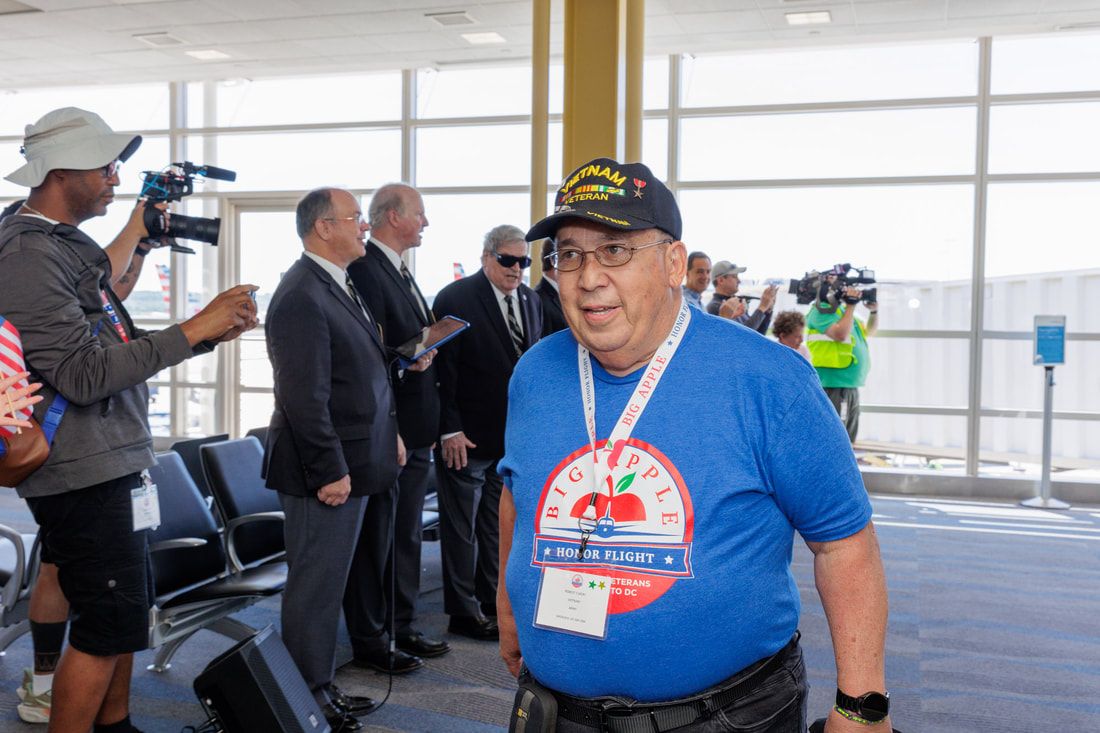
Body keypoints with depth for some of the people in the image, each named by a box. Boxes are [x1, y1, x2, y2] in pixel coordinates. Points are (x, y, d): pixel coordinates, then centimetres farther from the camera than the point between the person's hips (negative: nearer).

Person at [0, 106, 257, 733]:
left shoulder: (68, 246, 13)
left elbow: (116, 352, 15)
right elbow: (84, 374, -24)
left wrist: (212, 333, 5)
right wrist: (191, 330, -22)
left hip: (114, 465, 10)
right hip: (83, 474, -10)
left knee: (128, 611, 19)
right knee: (109, 623, -3)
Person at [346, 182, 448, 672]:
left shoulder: (400, 273, 17)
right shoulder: (364, 270, -15)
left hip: (414, 431, 10)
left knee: (406, 537, 18)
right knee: (375, 542, 2)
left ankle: (402, 628, 30)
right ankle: (368, 642, 14)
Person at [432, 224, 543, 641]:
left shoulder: (530, 301, 8)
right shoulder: (455, 299, -11)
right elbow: (443, 368, -13)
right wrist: (450, 430, -17)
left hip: (513, 434, 6)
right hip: (467, 436, -6)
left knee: (498, 526, 15)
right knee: (461, 526, 5)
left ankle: (492, 602, 27)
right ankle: (463, 611, 15)